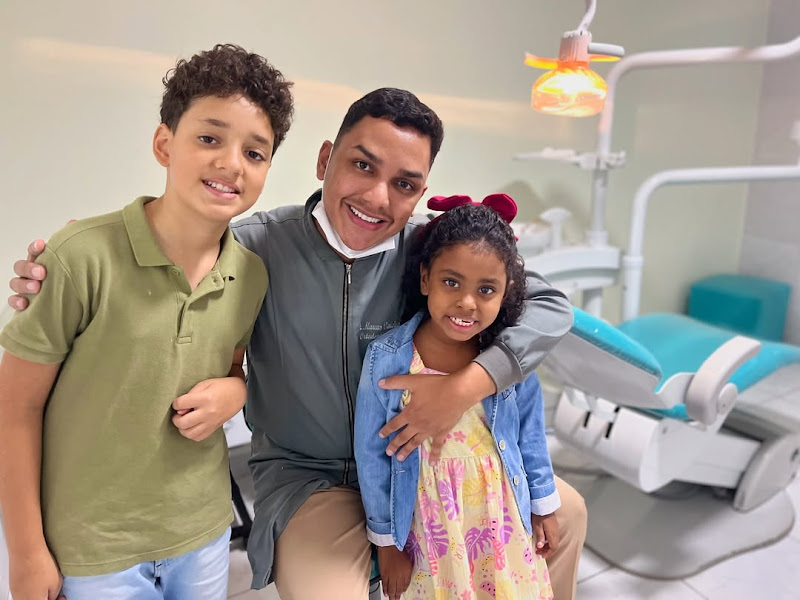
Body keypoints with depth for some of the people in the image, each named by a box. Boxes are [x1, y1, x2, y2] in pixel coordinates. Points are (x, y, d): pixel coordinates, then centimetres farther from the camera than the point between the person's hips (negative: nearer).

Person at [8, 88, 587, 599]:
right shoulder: (261, 245, -17)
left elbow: (550, 305, -13)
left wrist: (467, 384, -28)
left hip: (414, 456, 3)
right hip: (305, 473, -2)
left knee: (564, 513, 6)